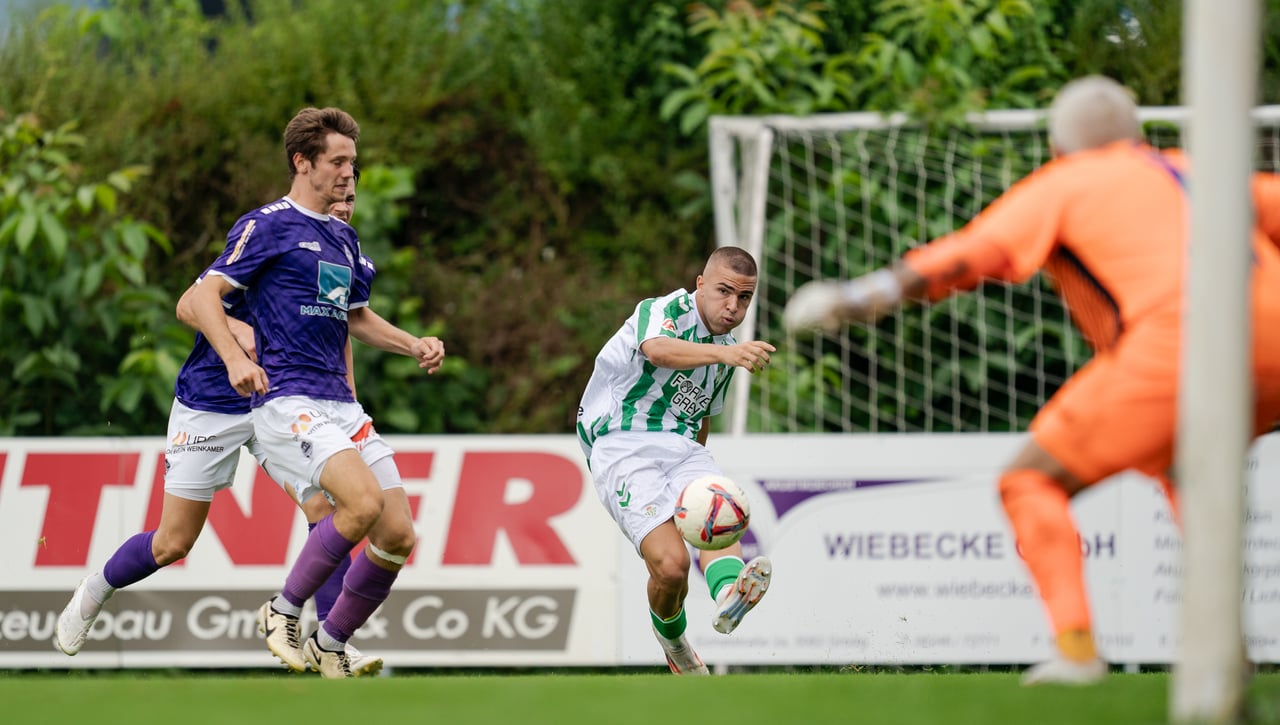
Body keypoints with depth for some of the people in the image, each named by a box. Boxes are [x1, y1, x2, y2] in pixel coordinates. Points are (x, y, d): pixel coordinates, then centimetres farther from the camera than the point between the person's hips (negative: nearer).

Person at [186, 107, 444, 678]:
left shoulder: (344, 238, 21)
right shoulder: (268, 226, -3)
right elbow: (204, 296, -10)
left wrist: (414, 345, 18)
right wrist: (235, 358, -27)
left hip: (341, 405, 8)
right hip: (286, 401, -8)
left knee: (399, 535, -3)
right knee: (363, 502, -28)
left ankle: (330, 644, 14)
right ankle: (283, 611, -9)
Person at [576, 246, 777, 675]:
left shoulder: (727, 351, 18)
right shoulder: (665, 312, -8)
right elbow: (659, 350, -34)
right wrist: (722, 352, -51)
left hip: (682, 449, 6)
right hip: (623, 447, -6)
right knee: (671, 563, -24)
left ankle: (729, 593, -60)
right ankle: (670, 636, 8)